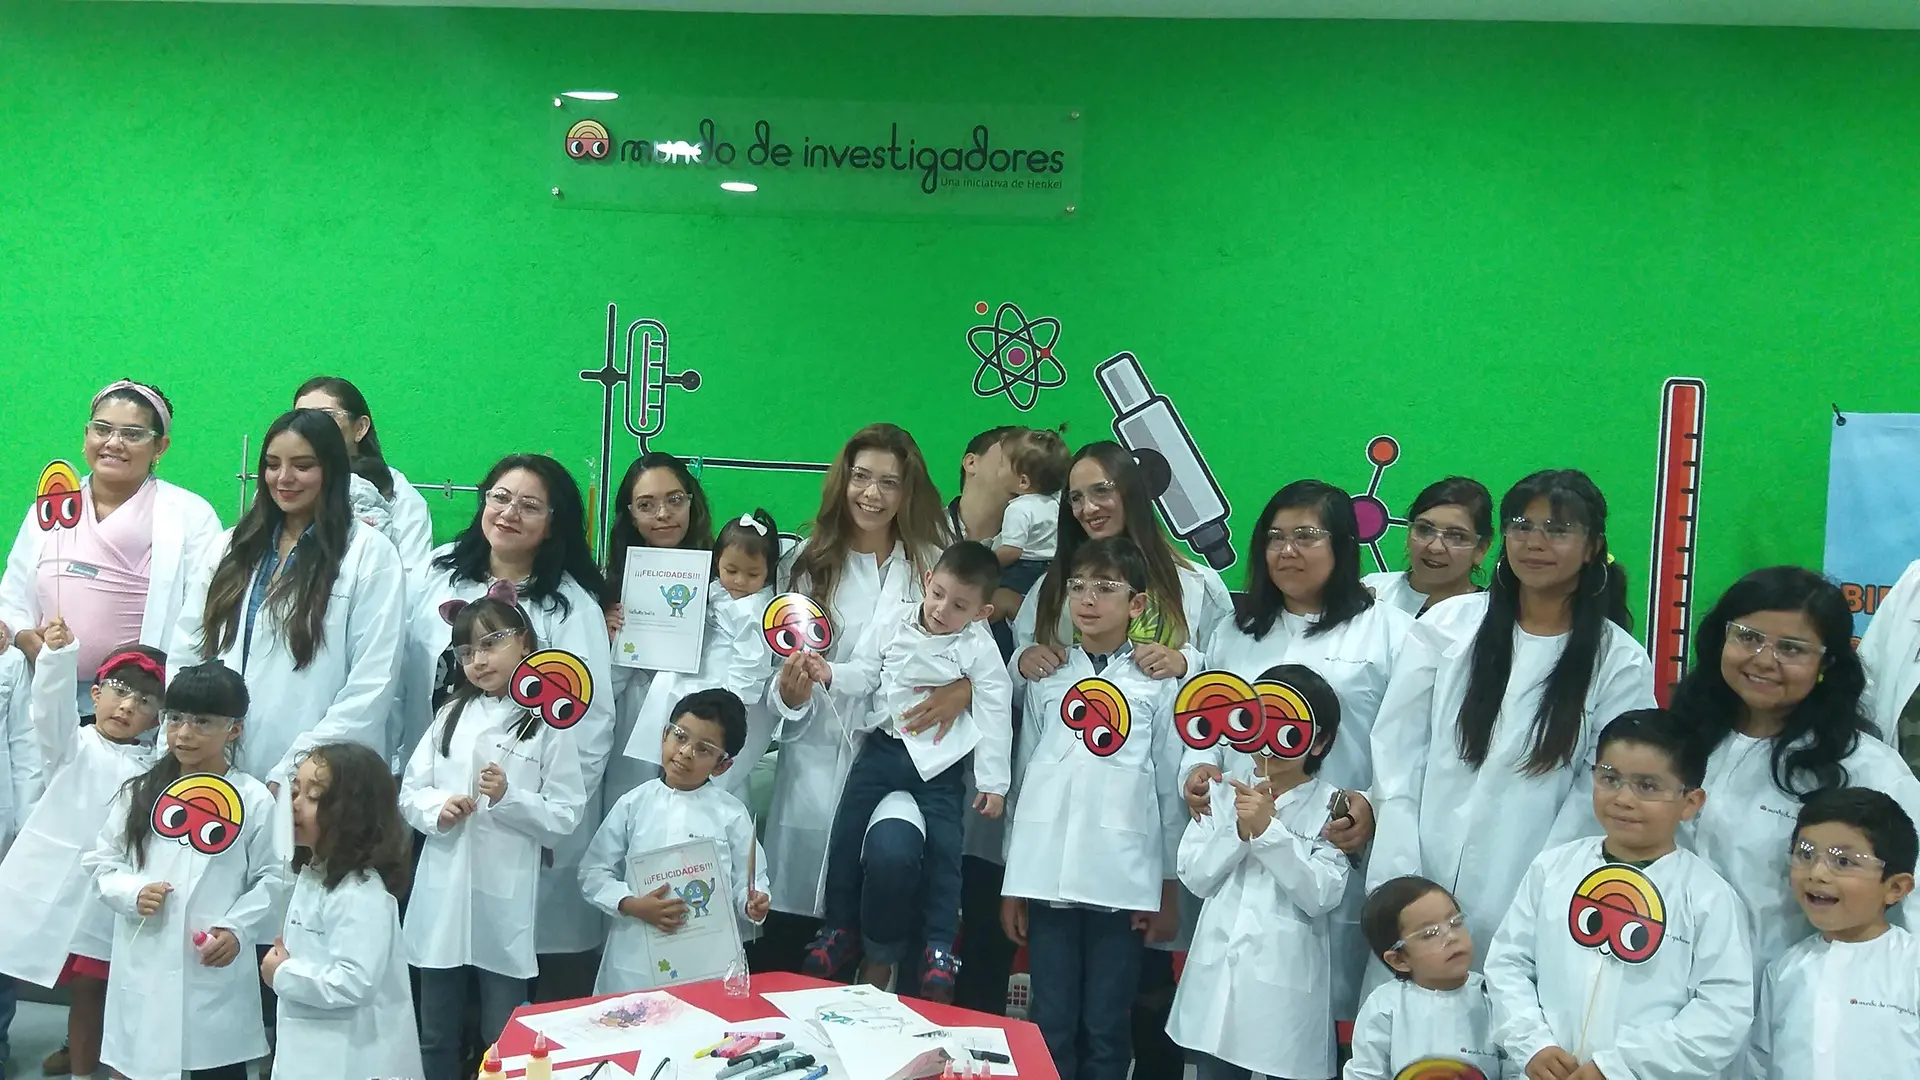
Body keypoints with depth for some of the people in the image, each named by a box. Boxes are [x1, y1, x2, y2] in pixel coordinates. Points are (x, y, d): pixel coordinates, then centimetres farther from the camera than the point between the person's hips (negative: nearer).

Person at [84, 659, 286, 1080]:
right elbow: (102, 861, 9)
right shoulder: (139, 791, 4)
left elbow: (271, 879, -1)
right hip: (145, 965, 3)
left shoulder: (254, 799, -5)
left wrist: (237, 928, -13)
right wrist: (132, 892, -9)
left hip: (216, 968, -2)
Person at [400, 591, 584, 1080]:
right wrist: (437, 809, -11)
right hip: (442, 896, 4)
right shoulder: (452, 715, 9)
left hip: (504, 902, -4)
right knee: (435, 1039, 16)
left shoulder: (550, 725, -5)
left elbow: (564, 818, -6)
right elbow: (409, 793, 9)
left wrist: (509, 798, -19)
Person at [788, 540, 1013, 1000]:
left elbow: (995, 716, -8)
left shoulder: (979, 648, -10)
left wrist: (994, 782, -9)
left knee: (942, 848, -8)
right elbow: (864, 674, 6)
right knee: (846, 835, 3)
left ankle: (939, 947, 5)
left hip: (940, 760, -3)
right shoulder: (891, 623, -2)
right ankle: (839, 928, 20)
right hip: (882, 745, 3)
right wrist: (830, 673, -17)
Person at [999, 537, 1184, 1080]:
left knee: (1107, 1029, 5)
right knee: (1052, 1025, 7)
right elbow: (1024, 775, 11)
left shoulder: (1158, 686, 3)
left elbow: (1171, 787, 4)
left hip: (1123, 881, -2)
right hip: (1047, 876, 2)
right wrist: (1013, 883, 9)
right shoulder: (1047, 680, 10)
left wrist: (1169, 890, 4)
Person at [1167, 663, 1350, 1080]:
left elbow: (1322, 895, -14)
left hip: (1287, 984, -3)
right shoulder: (1223, 791, 7)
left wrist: (1268, 828, -18)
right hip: (1218, 975, 4)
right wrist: (1240, 830, -13)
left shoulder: (1330, 807, -4)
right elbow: (1196, 877, 1)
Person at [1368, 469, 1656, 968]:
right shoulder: (1448, 624, 3)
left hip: (1525, 907, -1)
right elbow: (1397, 751, 2)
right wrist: (1398, 880, -5)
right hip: (1419, 888, 1)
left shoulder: (1620, 663, 1)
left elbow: (1599, 796, -1)